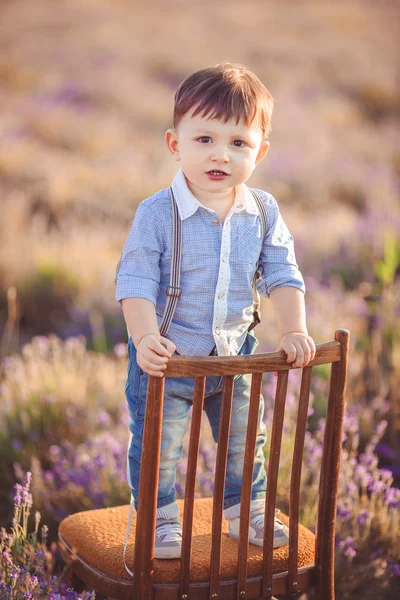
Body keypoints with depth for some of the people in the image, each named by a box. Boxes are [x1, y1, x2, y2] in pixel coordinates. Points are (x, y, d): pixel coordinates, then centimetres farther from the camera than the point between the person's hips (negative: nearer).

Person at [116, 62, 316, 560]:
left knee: (244, 440, 19)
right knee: (157, 445, 3)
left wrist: (293, 331, -12)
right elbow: (135, 282, -21)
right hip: (168, 355, -4)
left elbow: (283, 275, -1)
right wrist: (146, 338, -33)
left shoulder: (264, 213, -7)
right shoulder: (157, 213, -19)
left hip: (234, 353, 4)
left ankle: (247, 512, 41)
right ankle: (159, 522, 25)